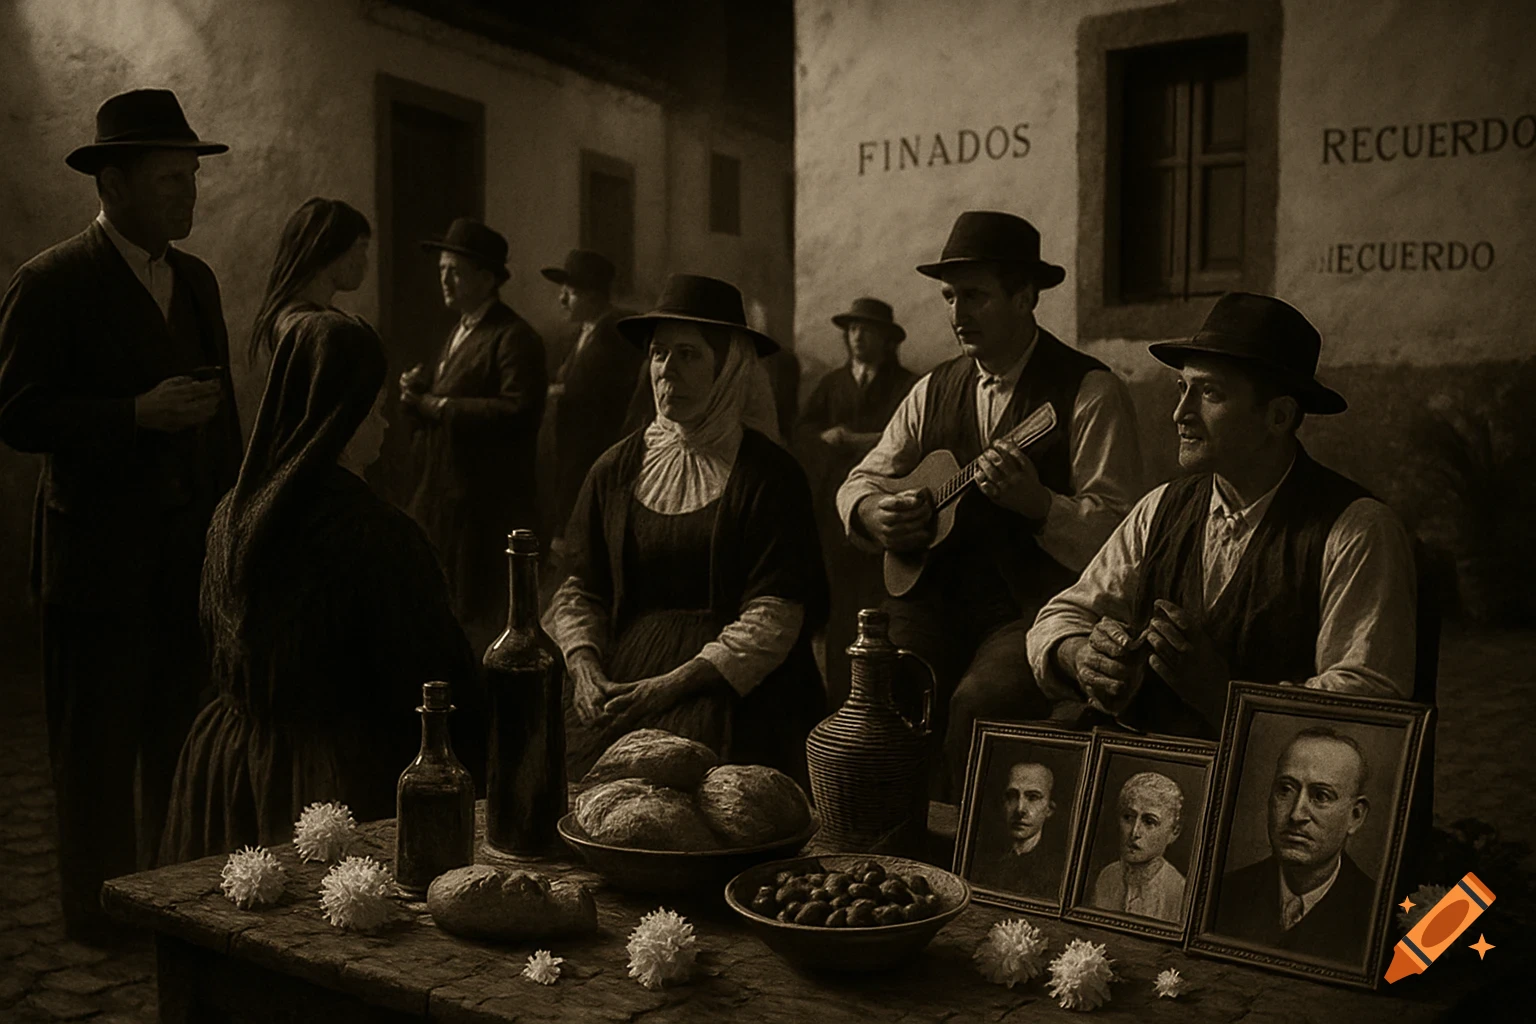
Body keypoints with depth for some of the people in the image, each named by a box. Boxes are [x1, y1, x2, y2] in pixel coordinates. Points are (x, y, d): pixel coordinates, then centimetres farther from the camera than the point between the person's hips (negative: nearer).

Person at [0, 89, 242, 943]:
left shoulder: (196, 280, 12)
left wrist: (232, 513, 12)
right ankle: (101, 912, 18)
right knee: (99, 746, 5)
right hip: (102, 560, -6)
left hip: (193, 553, 6)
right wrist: (138, 413, -22)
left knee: (181, 737, 12)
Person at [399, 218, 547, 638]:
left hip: (489, 507, -9)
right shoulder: (458, 335, 18)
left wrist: (439, 405, -17)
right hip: (444, 501, 9)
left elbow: (518, 412, -25)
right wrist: (418, 393, -2)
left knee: (483, 616, -2)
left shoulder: (515, 338, -12)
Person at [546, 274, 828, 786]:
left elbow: (775, 619, -9)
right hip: (622, 676, 4)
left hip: (734, 687, -3)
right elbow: (580, 589, 15)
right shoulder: (617, 468, 11)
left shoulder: (770, 474, -3)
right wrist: (584, 666, -5)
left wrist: (672, 685, -15)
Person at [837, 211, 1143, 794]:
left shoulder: (1091, 391, -3)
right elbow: (861, 481, 18)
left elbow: (1117, 531, -10)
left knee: (980, 701, -31)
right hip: (935, 599, 5)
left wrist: (1038, 503, -27)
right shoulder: (936, 389, 15)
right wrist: (874, 513, -5)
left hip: (1038, 607, -4)